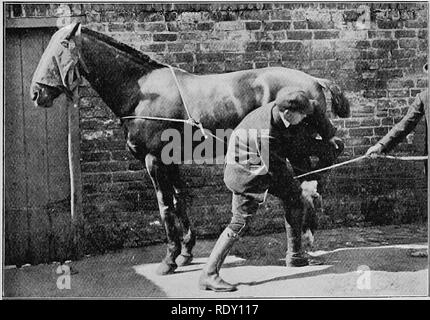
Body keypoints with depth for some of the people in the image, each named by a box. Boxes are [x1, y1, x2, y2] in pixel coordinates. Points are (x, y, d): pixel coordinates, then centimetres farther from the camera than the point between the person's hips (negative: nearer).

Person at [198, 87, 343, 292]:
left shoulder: (282, 107, -15)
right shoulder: (265, 134, -36)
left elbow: (314, 107, 8)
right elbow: (279, 171, -25)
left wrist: (329, 137, 5)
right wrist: (301, 194, -12)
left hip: (269, 166, 9)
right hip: (247, 172, -9)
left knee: (294, 200, 10)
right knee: (240, 222, -12)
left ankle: (294, 256, 25)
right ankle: (208, 275, -9)